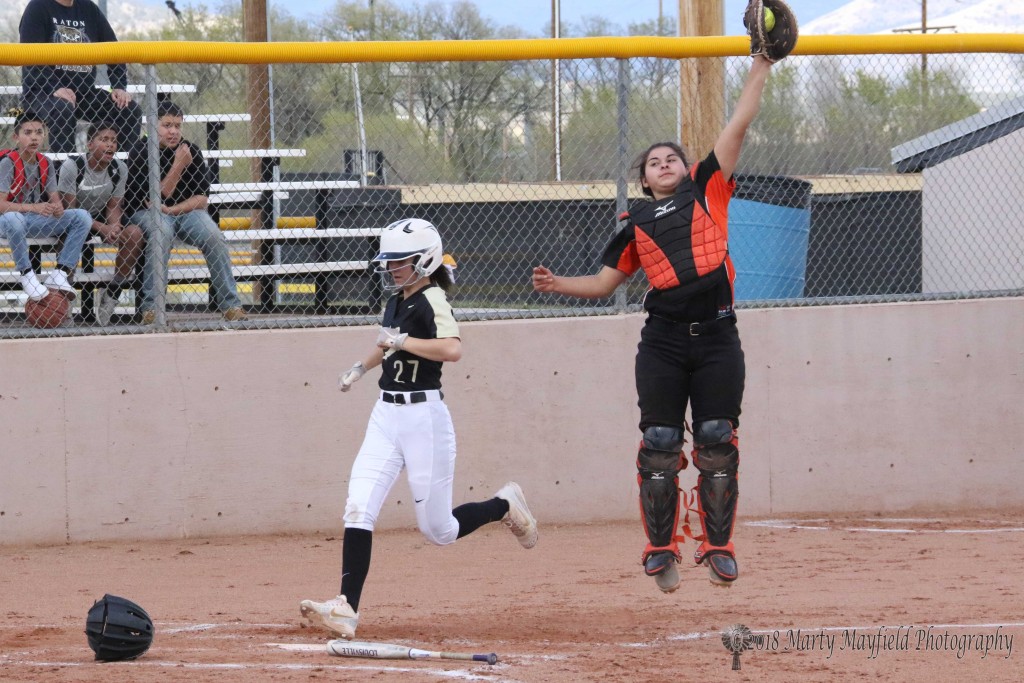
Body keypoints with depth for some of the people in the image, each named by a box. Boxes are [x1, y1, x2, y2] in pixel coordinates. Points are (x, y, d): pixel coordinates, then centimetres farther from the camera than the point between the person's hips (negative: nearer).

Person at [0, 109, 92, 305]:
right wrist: (33, 208, -32)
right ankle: (27, 274, -27)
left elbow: (55, 199, 5)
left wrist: (57, 208, -21)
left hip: (38, 221, 6)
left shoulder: (45, 164, 6)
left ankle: (60, 274, -18)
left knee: (82, 217, -12)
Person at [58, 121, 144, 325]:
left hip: (100, 221, 5)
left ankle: (113, 292, -9)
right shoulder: (72, 167, -19)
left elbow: (113, 207, 0)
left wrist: (114, 226, -24)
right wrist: (101, 227, -30)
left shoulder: (119, 169, -3)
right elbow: (69, 210, -19)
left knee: (134, 233, -20)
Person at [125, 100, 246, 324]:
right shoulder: (139, 153, -7)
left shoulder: (191, 151, 3)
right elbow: (158, 197, -13)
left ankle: (231, 305, -19)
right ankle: (150, 308, -37)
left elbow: (202, 198, -1)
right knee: (161, 234, -37)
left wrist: (172, 210, -17)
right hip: (147, 213, -3)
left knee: (214, 237, -25)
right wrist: (178, 165, -22)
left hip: (186, 211, 3)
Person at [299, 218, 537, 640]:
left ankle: (504, 506, 30)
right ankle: (346, 609, -16)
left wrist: (400, 341, -26)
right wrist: (361, 367, 32)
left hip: (424, 416, -8)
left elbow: (452, 349, -34)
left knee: (438, 530, 3)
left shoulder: (431, 301, -14)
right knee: (358, 510, -10)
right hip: (386, 415, 8)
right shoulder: (396, 302, 12)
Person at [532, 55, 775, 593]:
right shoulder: (636, 226, 16)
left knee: (717, 442, -2)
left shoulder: (707, 190, 12)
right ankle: (661, 548, 5)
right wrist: (558, 285, 1)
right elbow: (604, 282, 18)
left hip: (717, 337, -1)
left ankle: (718, 545, 4)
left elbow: (739, 124, 9)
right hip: (663, 342, 1)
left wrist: (761, 65, 5)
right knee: (660, 443, -2)